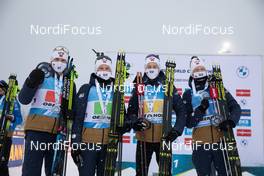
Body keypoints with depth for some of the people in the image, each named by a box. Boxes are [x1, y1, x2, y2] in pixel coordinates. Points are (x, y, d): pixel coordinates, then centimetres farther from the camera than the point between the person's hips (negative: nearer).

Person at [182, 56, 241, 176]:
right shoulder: (188, 94, 6)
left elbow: (235, 108, 3)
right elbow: (188, 123, 0)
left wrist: (230, 121, -17)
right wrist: (200, 110, -16)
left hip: (221, 138, 0)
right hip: (201, 141, 0)